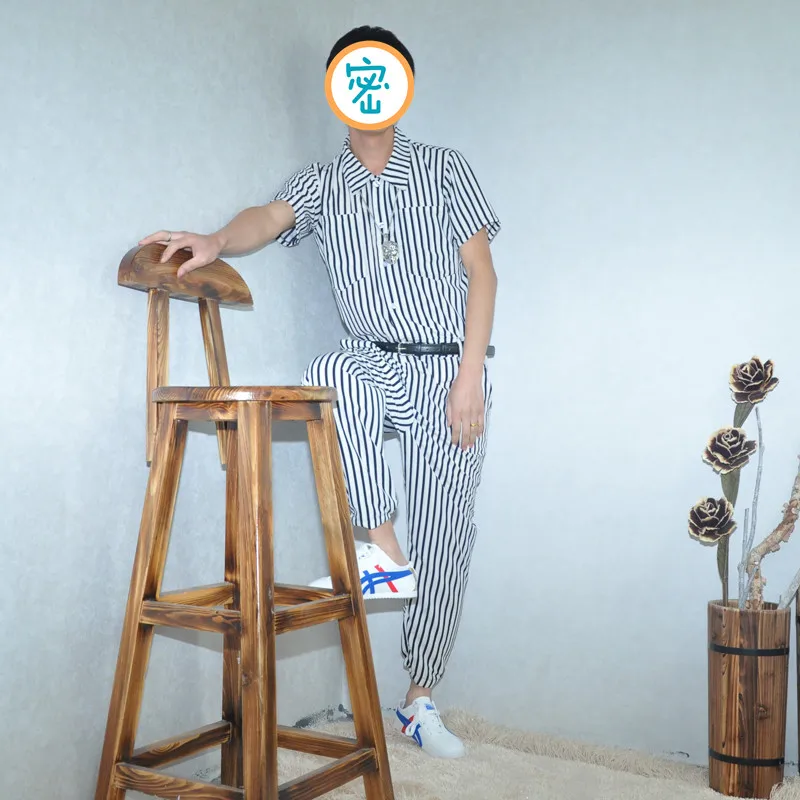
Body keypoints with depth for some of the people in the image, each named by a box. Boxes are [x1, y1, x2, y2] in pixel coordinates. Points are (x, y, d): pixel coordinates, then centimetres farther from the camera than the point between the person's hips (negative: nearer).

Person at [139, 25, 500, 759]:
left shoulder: (444, 168, 4)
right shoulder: (321, 183, 8)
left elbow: (481, 271, -1)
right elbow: (272, 217, -12)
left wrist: (469, 379, -10)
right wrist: (218, 243, -36)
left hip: (449, 373, -1)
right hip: (377, 366, 1)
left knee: (445, 544, -1)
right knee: (331, 374, -36)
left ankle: (419, 703, 15)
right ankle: (383, 552, -25)